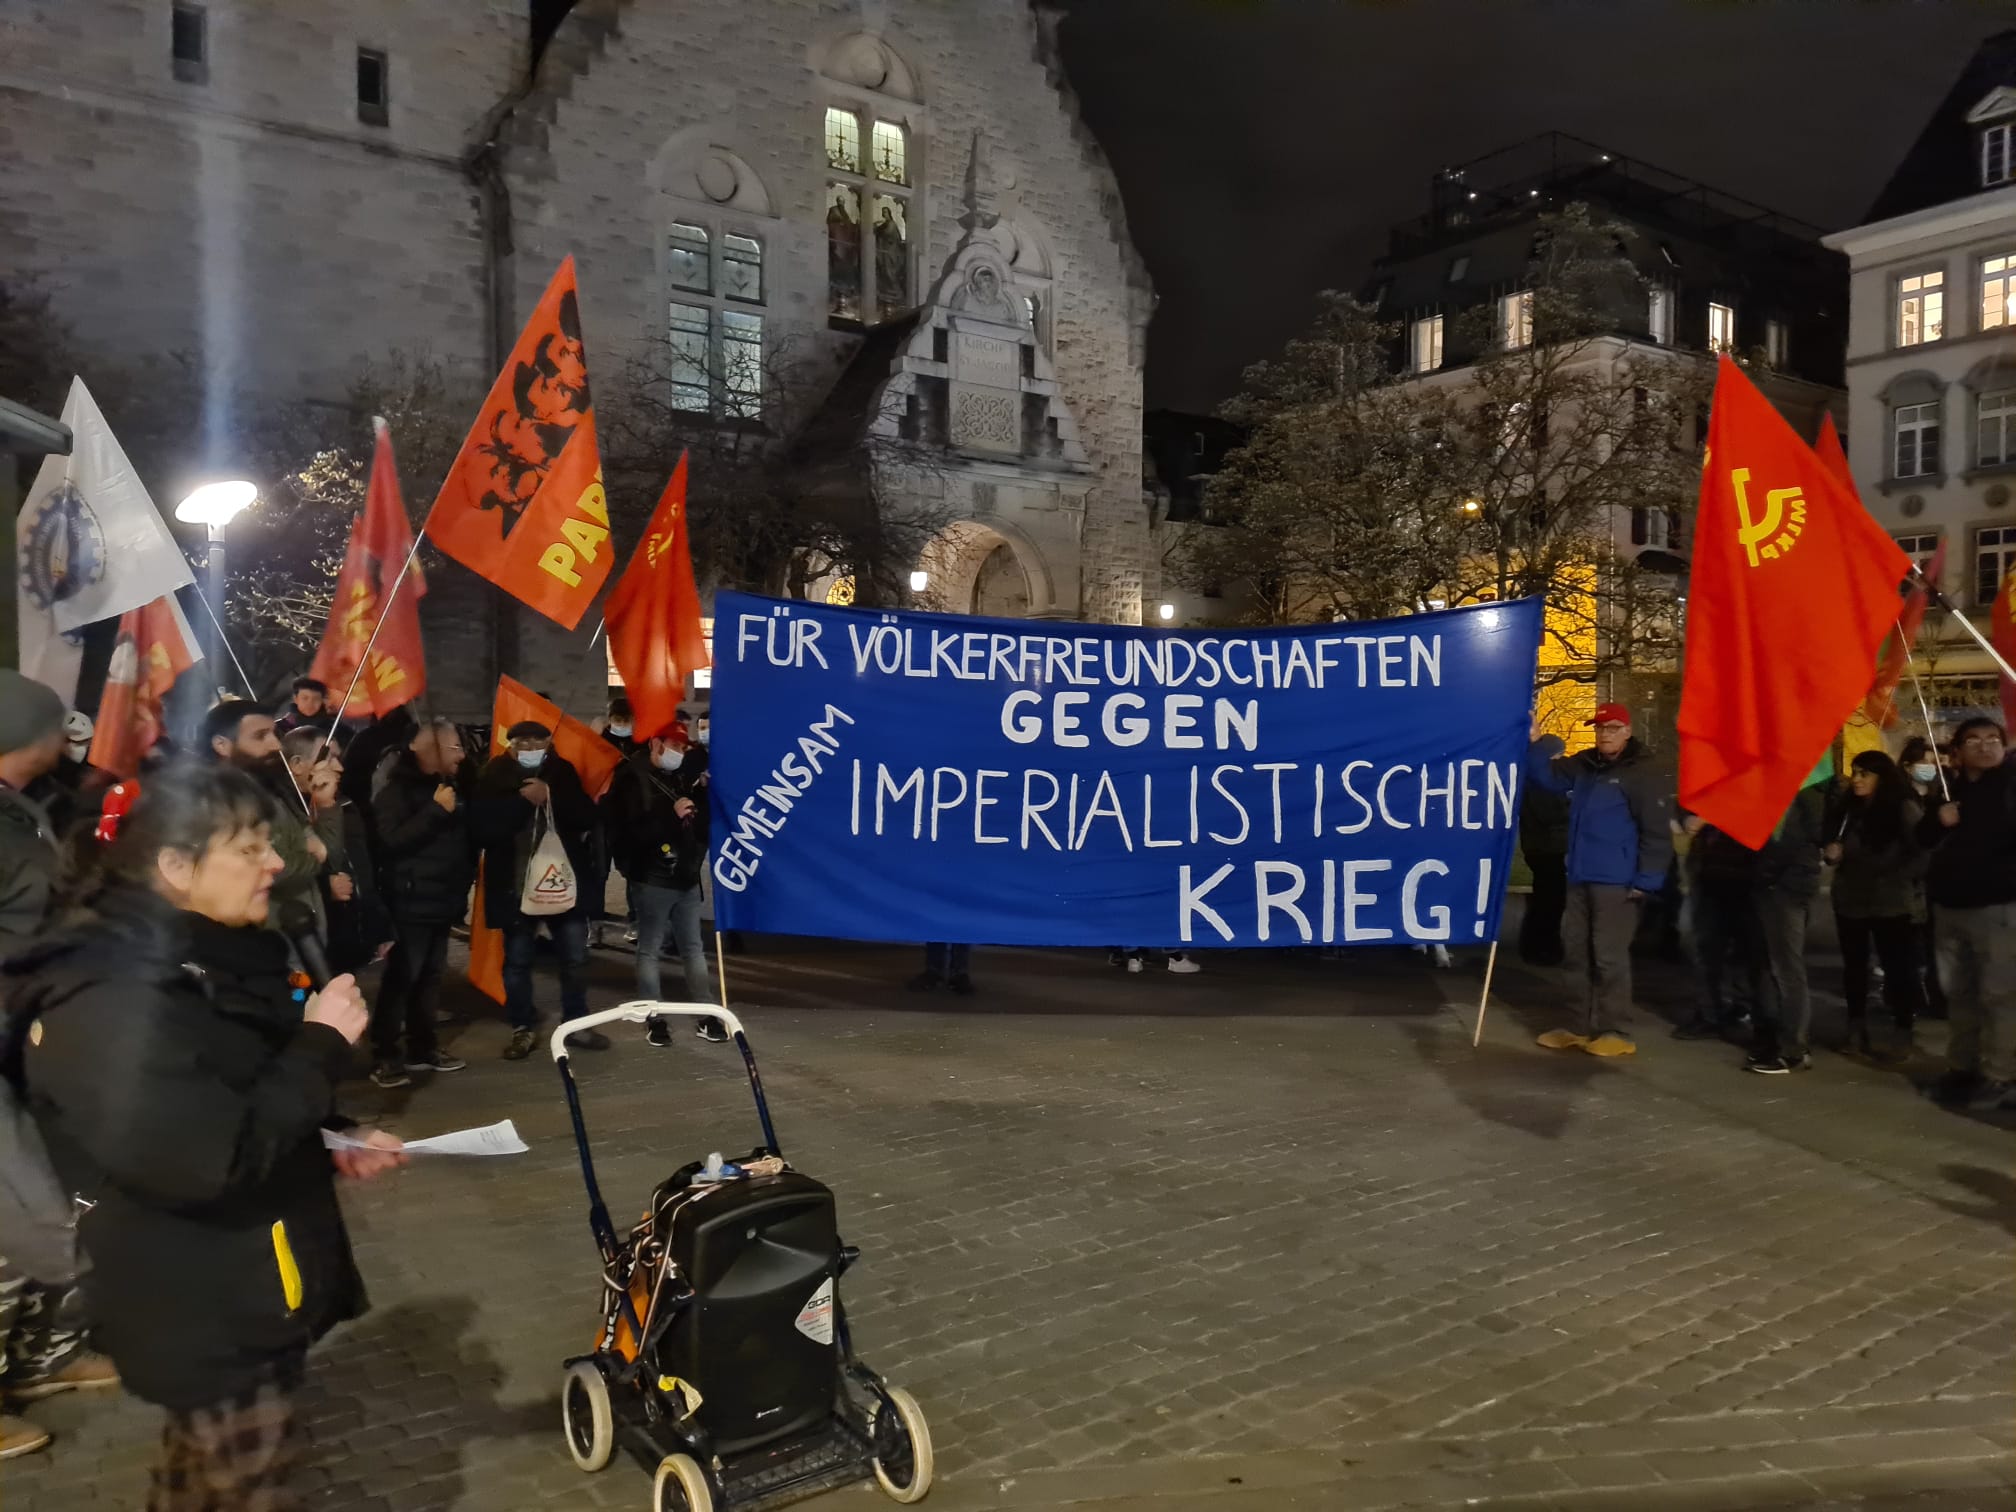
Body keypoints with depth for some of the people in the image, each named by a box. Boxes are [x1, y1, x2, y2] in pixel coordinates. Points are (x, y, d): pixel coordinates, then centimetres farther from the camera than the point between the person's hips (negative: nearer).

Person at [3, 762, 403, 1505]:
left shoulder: (206, 960, 5)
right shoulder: (108, 1006, -28)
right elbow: (211, 1159, -34)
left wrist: (334, 1145, 2)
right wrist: (320, 1044, -26)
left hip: (243, 1288, 9)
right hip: (204, 1313, -9)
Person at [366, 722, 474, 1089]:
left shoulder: (454, 787, 11)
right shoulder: (398, 790, -8)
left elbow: (466, 838, 21)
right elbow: (391, 841, -20)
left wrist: (463, 885, 11)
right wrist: (436, 810, -20)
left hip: (443, 901, 7)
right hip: (411, 903, -6)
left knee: (429, 978, 12)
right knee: (401, 979, -5)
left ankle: (423, 1046, 21)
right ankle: (383, 1056, -1)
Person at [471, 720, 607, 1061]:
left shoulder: (563, 772, 0)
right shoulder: (494, 778, -6)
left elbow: (586, 818, -5)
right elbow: (483, 830, -16)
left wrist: (550, 797, -17)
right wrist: (523, 801, -22)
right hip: (515, 886, -2)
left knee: (575, 958, 8)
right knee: (517, 962, 9)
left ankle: (576, 1024, 24)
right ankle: (523, 1029, 23)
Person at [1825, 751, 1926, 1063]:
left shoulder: (1905, 809, -8)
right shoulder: (1847, 809, 10)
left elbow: (1923, 853, -10)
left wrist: (1897, 879, -17)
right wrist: (1833, 855, 0)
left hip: (1891, 905, -5)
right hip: (1850, 902, 5)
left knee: (1897, 968, -1)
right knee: (1854, 966, 11)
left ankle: (1903, 1035, 9)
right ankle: (1857, 1029, 21)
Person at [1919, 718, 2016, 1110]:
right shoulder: (1950, 789, 13)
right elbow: (1923, 838, 18)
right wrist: (1938, 821, -2)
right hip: (1950, 905, 6)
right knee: (1959, 993, 12)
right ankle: (1962, 1067, 22)